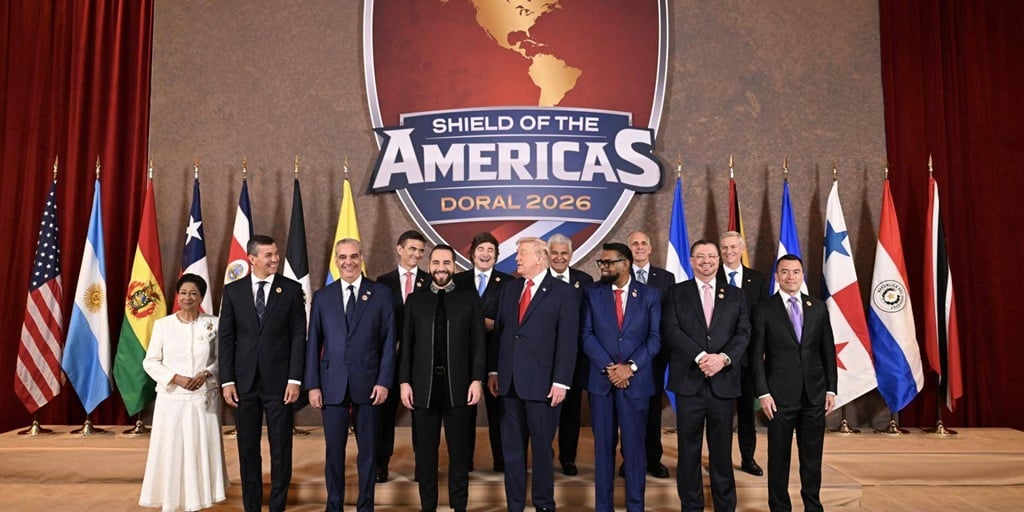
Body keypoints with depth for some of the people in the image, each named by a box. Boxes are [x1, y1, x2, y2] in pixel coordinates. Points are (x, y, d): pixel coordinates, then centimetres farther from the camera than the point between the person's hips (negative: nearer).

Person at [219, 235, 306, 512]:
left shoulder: (292, 289, 0)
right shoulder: (233, 291, 4)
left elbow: (298, 336, -2)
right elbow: (226, 338, 4)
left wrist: (295, 379, -8)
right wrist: (227, 380, -2)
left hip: (279, 381, -1)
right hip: (244, 382, 2)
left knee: (281, 448, 5)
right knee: (248, 448, 11)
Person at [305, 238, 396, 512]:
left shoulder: (381, 294, 2)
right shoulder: (322, 296, 8)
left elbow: (388, 341, 0)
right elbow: (314, 343, 6)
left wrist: (384, 381, -7)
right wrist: (313, 385, 1)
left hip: (368, 383, -1)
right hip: (332, 384, 1)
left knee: (367, 449, 8)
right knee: (334, 449, 7)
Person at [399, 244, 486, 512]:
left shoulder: (469, 298, 5)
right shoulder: (415, 300, 8)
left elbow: (478, 343, 1)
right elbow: (406, 344, 6)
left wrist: (477, 379, -6)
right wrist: (404, 381, -1)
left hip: (458, 385, -1)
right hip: (423, 386, 1)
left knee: (459, 451, 8)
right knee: (425, 451, 9)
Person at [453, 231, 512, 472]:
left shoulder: (508, 282, 4)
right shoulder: (458, 280, 8)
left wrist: (493, 325, -15)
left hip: (496, 353, -1)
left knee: (497, 408, 4)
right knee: (464, 409, 8)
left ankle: (501, 461, 14)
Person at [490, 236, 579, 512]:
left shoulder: (564, 292, -4)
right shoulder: (509, 288, 12)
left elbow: (567, 341, -8)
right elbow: (499, 331, 13)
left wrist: (560, 382, -13)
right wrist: (493, 370, 8)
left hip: (541, 383, -5)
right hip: (509, 382, 5)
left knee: (542, 447, 7)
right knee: (511, 447, 10)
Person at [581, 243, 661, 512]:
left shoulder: (650, 295, 3)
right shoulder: (592, 293, 4)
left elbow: (655, 338, -1)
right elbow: (587, 335, -1)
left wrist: (630, 367, -12)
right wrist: (608, 367, -11)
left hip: (636, 379, -1)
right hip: (601, 379, 1)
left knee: (634, 444, 5)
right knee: (603, 445, 7)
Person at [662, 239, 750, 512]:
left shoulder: (735, 295, 12)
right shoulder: (677, 292, 7)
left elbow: (743, 333, 2)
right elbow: (671, 330, -6)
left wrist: (723, 357, -15)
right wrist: (700, 356, -16)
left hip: (723, 381, 1)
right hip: (689, 381, -1)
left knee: (722, 450, 8)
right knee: (689, 449, 6)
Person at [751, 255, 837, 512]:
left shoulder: (818, 307, 7)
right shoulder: (764, 310, -2)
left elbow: (828, 350, 9)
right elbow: (757, 355, -4)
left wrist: (831, 388, 5)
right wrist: (763, 393, -10)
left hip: (815, 394, 3)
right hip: (780, 395, -3)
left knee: (812, 455, 11)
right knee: (779, 455, 6)